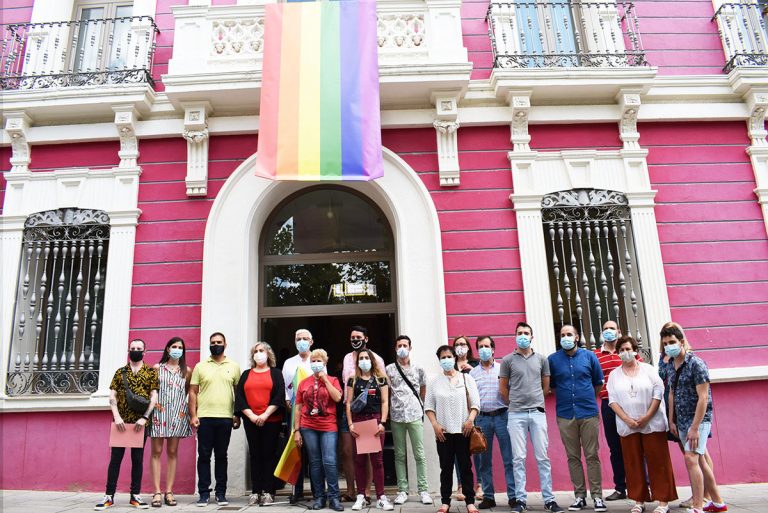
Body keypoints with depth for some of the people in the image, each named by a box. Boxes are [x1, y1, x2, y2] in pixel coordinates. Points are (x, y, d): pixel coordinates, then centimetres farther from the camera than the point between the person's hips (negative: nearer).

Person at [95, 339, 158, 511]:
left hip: (140, 422, -1)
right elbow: (112, 396, 3)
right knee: (115, 458, 2)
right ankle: (109, 496, 10)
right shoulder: (120, 372, 9)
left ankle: (135, 495, 13)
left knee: (137, 458, 6)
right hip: (121, 421, 1)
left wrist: (144, 418, -12)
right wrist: (116, 417, -11)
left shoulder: (151, 372, 4)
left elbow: (154, 397, -2)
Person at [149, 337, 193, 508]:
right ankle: (157, 492, 0)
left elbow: (190, 393, 11)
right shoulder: (157, 368, 7)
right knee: (157, 451, -3)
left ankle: (169, 492, 8)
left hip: (178, 414, 1)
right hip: (159, 413, -1)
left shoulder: (186, 371, 9)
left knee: (172, 452, 4)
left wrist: (192, 411, 2)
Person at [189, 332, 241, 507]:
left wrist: (238, 416, 3)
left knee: (221, 456, 7)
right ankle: (204, 493, 13)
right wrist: (193, 415, -3)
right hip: (204, 418, 0)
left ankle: (221, 493, 15)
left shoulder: (234, 367, 7)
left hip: (226, 418, 0)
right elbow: (193, 392, 5)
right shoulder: (200, 366, 6)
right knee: (204, 456, 4)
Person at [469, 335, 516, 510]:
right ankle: (488, 496, 16)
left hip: (502, 416, -2)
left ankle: (513, 495, 5)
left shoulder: (503, 369, 6)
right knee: (484, 460, 7)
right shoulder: (472, 373, 11)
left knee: (509, 458, -2)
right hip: (482, 418, 2)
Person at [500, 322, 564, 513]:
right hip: (516, 415, -1)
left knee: (542, 457, 4)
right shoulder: (508, 360, 2)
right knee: (518, 458, 1)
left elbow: (546, 386, 15)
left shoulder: (541, 359, 9)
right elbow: (503, 388, 7)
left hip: (538, 412, 1)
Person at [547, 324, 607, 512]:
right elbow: (550, 385, 10)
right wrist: (565, 397, 7)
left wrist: (587, 398, 12)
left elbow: (598, 383, 13)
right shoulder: (553, 359, 2)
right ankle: (580, 495, 15)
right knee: (573, 457, 7)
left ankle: (597, 495, 11)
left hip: (589, 413, 0)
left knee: (592, 456, 2)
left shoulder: (589, 356, 3)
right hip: (565, 415, 1)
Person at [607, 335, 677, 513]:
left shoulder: (648, 369, 3)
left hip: (652, 423, -2)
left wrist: (647, 416, -13)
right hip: (627, 426, 2)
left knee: (657, 461, 0)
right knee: (633, 463, 5)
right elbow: (612, 400, 3)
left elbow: (658, 392, -4)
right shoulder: (614, 374, 8)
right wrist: (627, 419, -10)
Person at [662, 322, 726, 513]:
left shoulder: (696, 363, -14)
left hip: (698, 419, -8)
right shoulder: (672, 365, 8)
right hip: (682, 420, 8)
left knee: (691, 458, -16)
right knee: (700, 461, 14)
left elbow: (703, 398, -17)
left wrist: (695, 427, -20)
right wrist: (672, 421, 12)